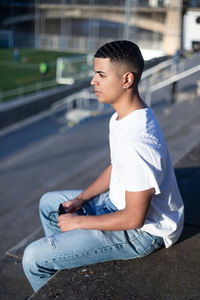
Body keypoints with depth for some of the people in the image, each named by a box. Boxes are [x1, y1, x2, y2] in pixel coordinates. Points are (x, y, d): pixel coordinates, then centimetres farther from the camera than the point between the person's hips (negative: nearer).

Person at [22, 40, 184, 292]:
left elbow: (134, 218, -28)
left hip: (143, 232, -10)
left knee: (34, 258, -12)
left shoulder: (138, 143, -34)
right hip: (119, 201, 10)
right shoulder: (121, 118, 0)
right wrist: (81, 199, 3)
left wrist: (79, 221, -15)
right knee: (48, 203, 23)